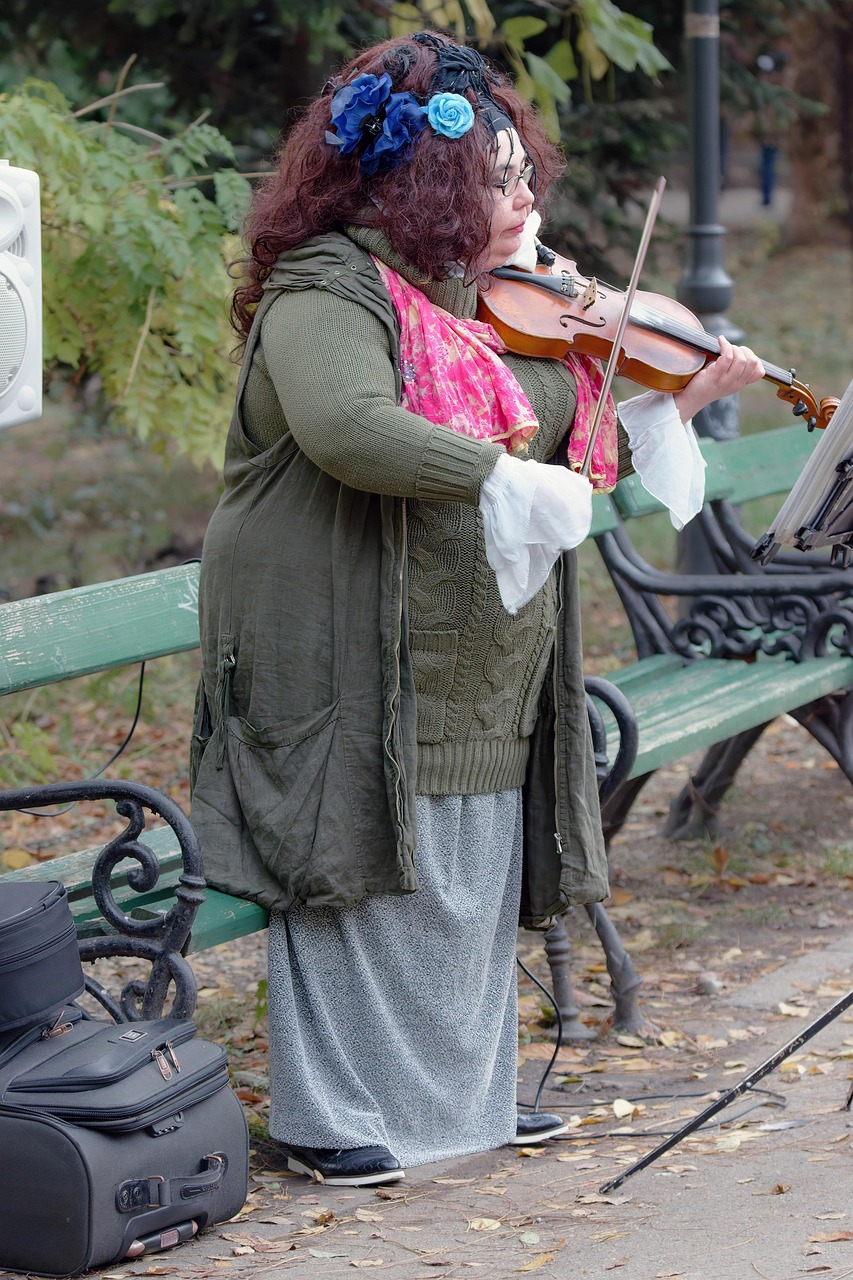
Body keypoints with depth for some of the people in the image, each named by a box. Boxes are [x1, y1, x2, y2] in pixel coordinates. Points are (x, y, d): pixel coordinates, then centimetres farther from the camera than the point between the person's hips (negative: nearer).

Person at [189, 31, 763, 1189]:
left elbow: (588, 444, 18)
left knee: (473, 886, 14)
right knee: (369, 886, -2)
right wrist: (508, 477, -33)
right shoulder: (329, 293, -14)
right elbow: (349, 428, -33)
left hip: (483, 680, 8)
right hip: (359, 668, -8)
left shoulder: (501, 313, 13)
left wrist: (684, 399, 4)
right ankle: (330, 1118, 9)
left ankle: (465, 1096, 26)